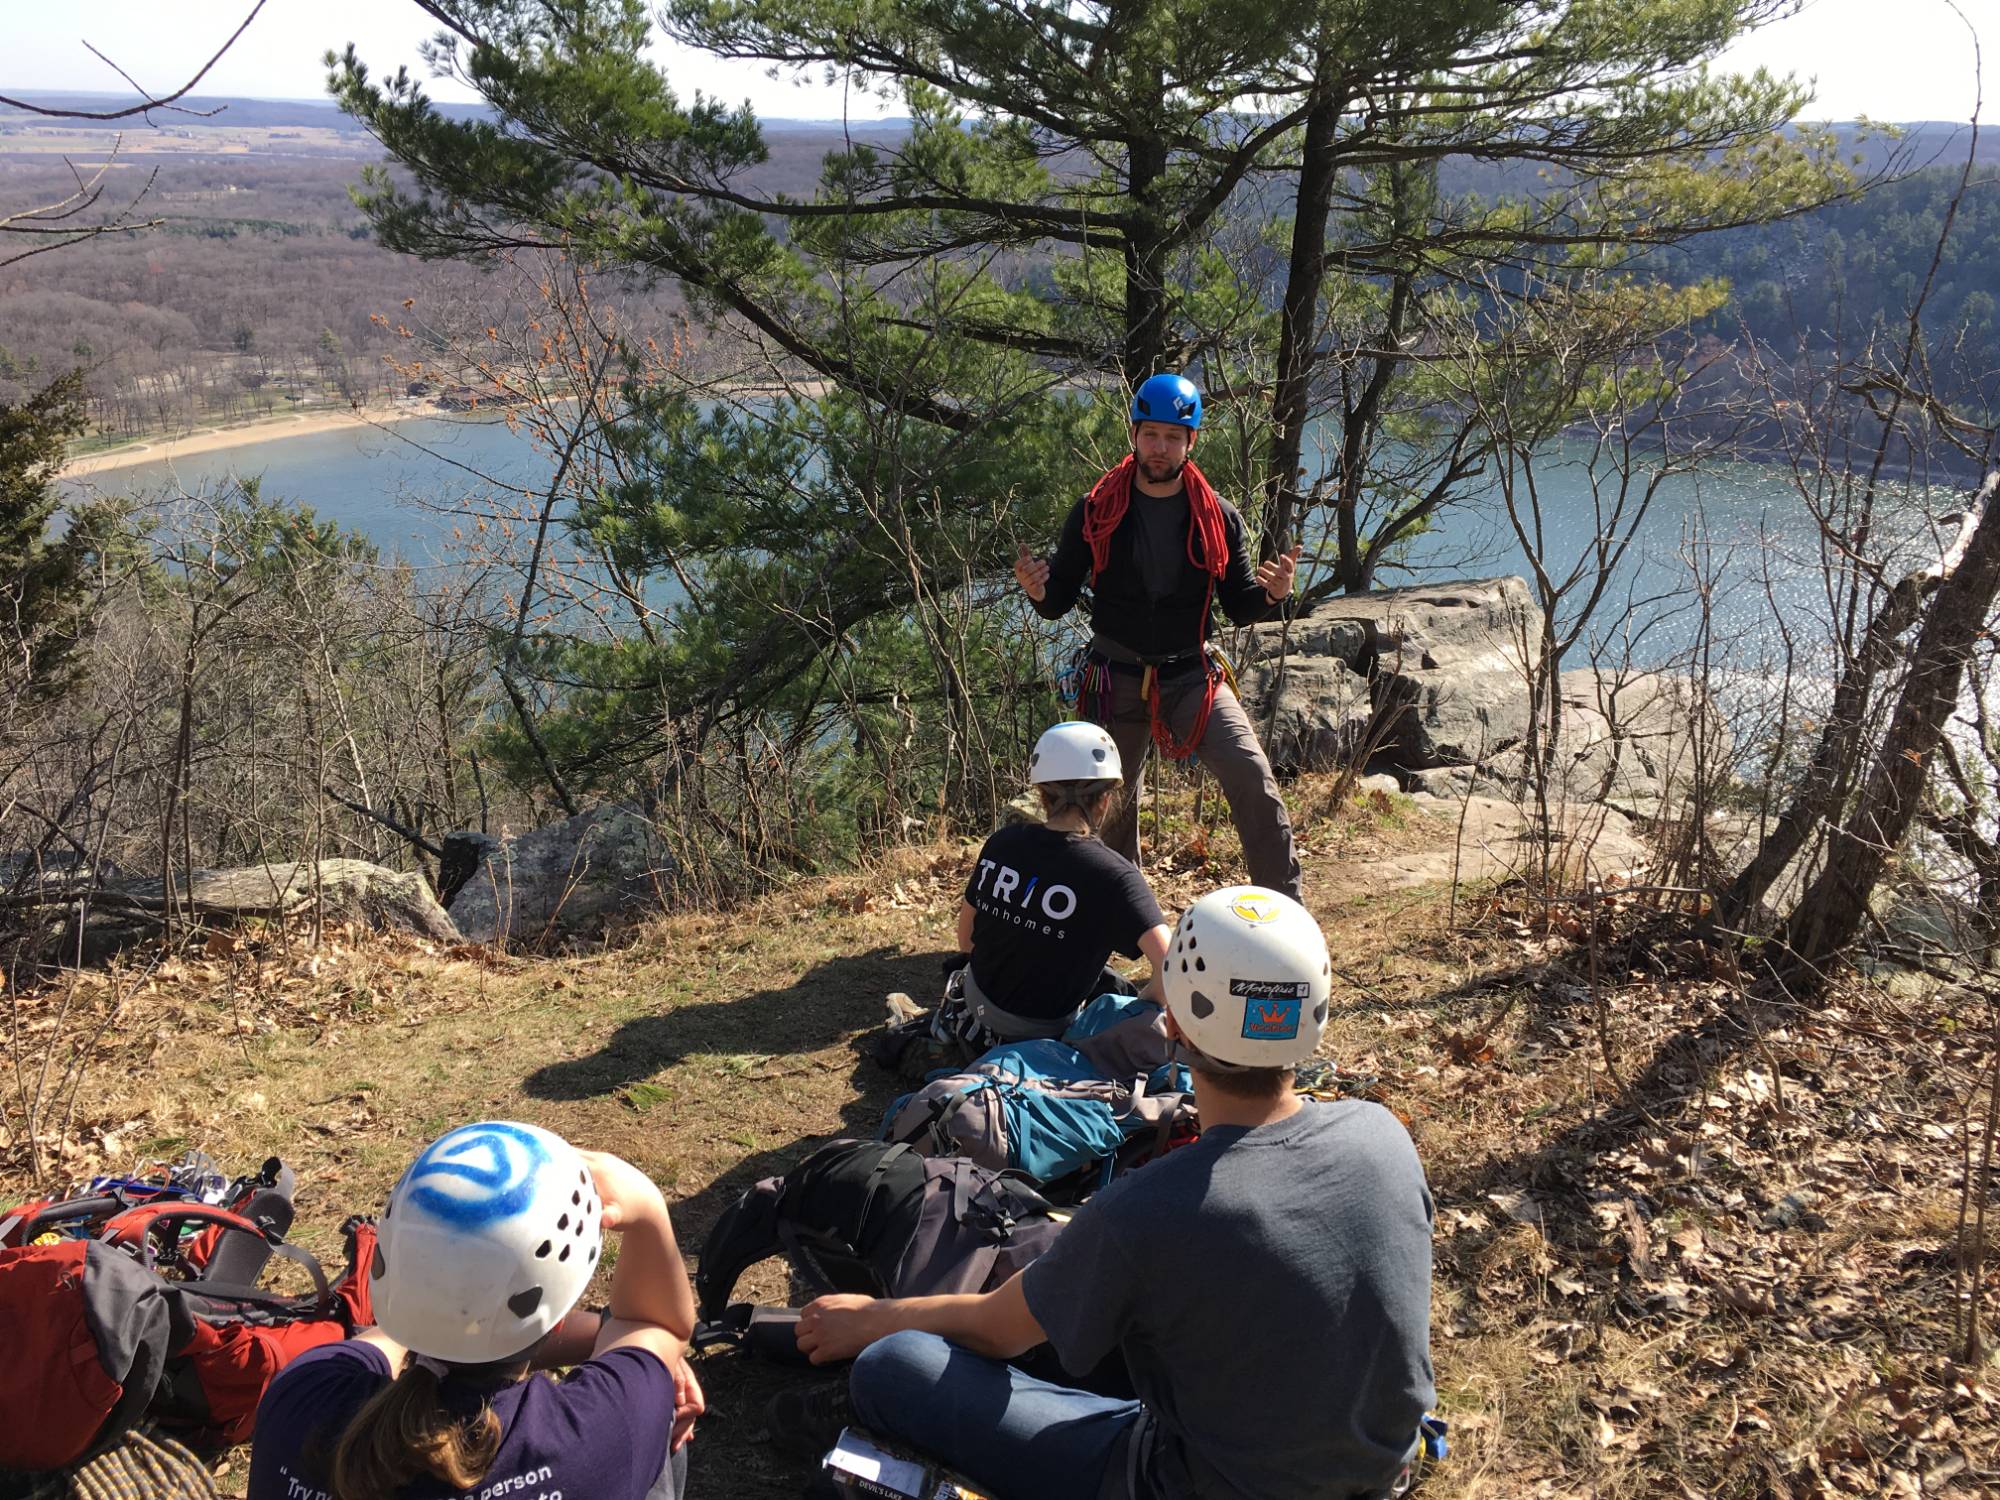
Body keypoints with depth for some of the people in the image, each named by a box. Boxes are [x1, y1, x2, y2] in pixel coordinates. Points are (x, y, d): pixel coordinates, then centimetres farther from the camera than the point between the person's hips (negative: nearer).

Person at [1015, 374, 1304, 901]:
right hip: (1115, 676, 1)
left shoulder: (1217, 516, -2)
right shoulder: (1096, 510, -4)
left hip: (1191, 674, 0)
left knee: (1252, 776, -18)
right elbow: (1060, 602, 0)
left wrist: (1272, 593, -19)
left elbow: (1239, 608, 3)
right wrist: (1038, 592, -23)